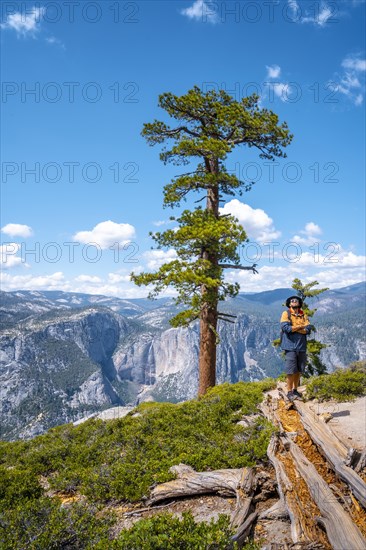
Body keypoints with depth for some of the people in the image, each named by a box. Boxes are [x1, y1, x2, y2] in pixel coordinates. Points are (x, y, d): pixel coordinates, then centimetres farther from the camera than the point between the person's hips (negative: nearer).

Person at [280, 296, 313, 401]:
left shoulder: (303, 316, 12)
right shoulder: (286, 314, 0)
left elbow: (308, 329, -1)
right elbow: (285, 327, -15)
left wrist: (294, 328, -11)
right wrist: (300, 327, -6)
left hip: (302, 347, 5)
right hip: (290, 346, -5)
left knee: (299, 370, 10)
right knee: (291, 370, -5)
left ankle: (295, 390, 22)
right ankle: (289, 392, 4)